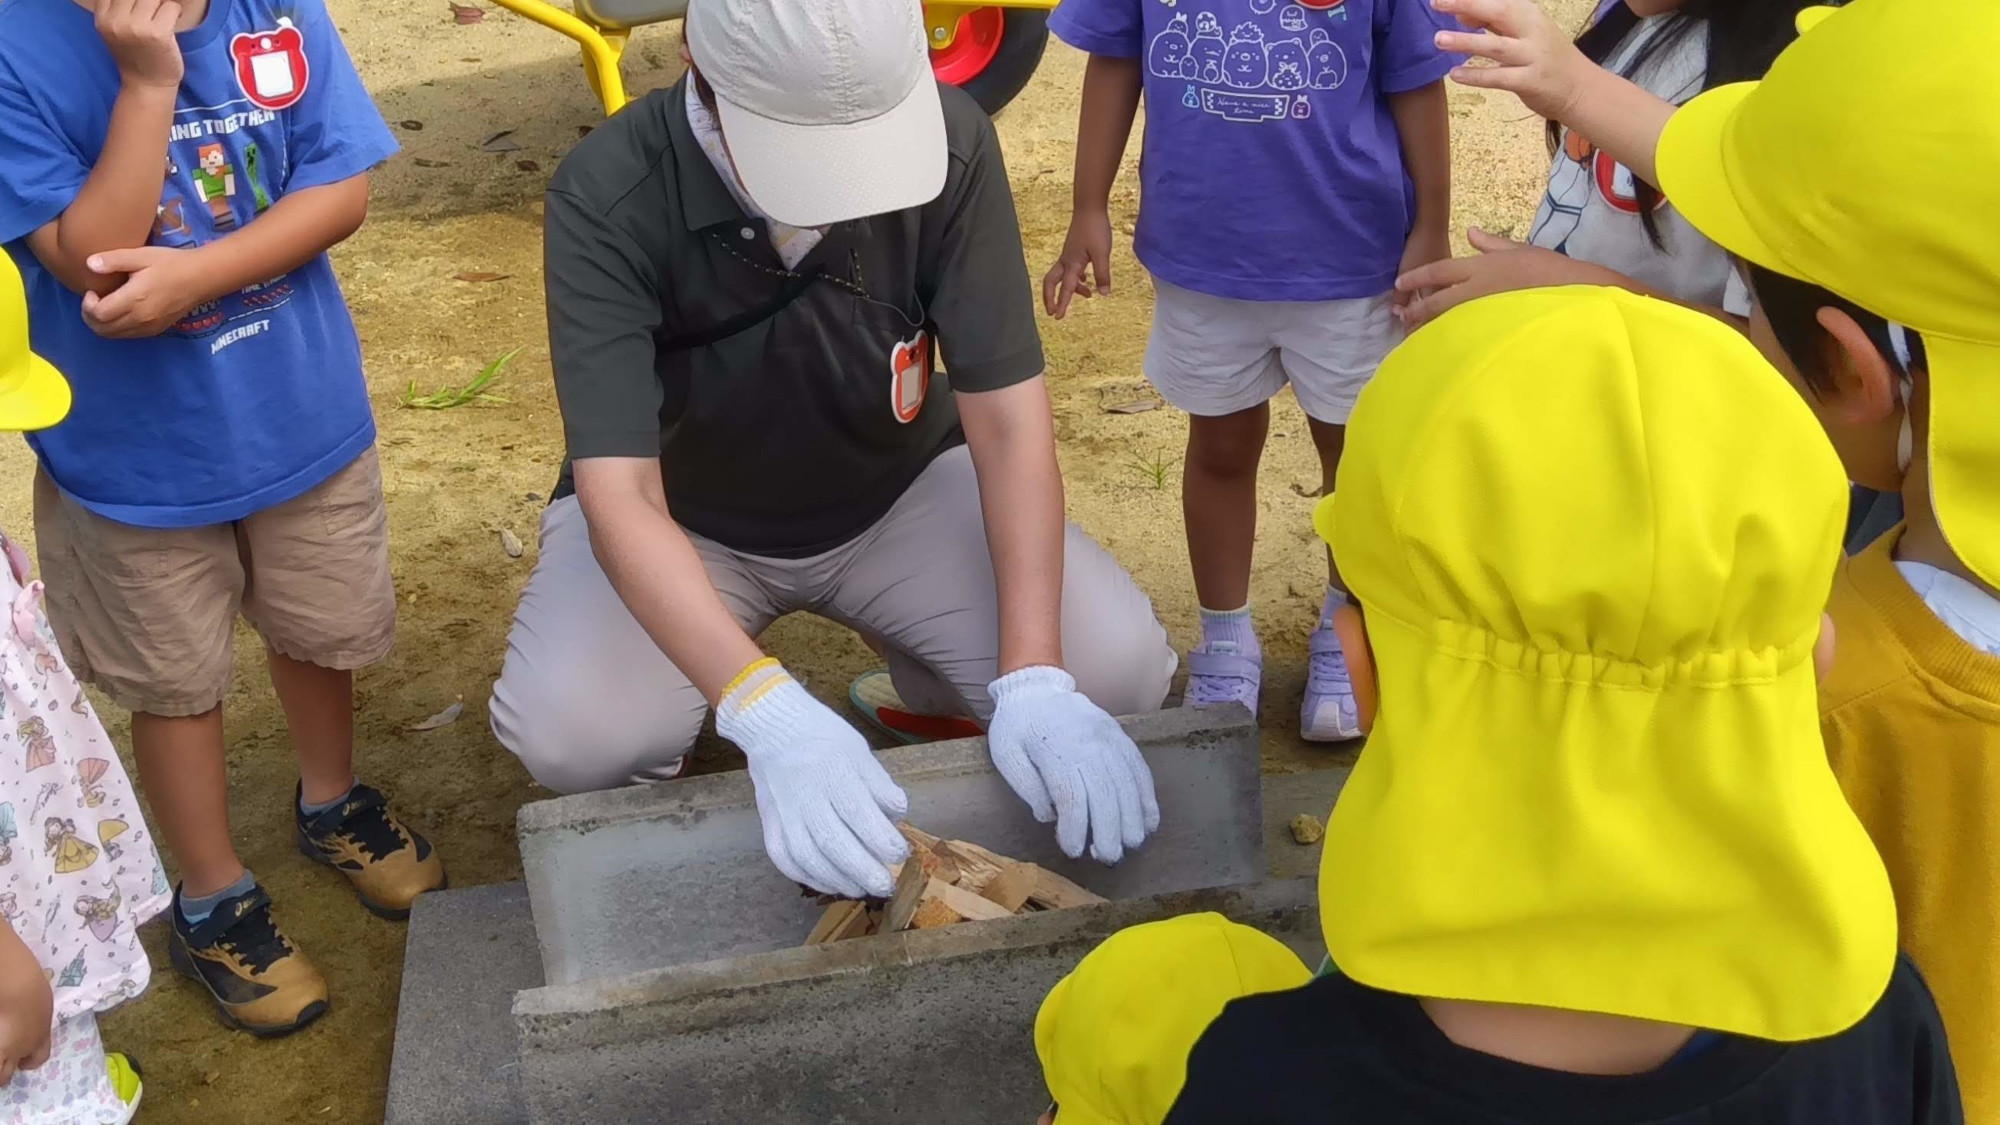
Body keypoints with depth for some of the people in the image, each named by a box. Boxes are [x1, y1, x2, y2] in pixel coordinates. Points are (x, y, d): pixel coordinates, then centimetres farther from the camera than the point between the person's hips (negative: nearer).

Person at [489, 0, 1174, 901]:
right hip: (683, 514, -1)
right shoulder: (608, 198, -30)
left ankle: (933, 697, 15)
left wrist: (1035, 680, -36)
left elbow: (1007, 419, -23)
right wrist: (768, 713, -50)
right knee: (571, 735, -30)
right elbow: (619, 495, -35)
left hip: (897, 491, 2)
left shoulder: (951, 141, -24)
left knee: (1116, 669, -21)